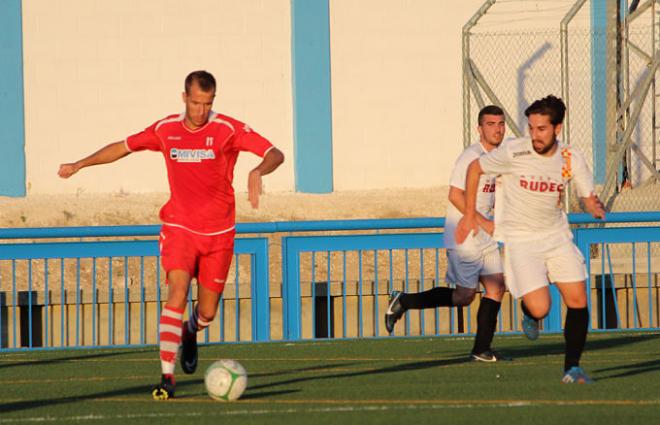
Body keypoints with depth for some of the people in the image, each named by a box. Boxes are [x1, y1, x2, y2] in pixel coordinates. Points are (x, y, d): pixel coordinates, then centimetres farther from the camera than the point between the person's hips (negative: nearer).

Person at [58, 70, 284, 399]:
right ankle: (167, 377, -23)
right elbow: (124, 147, 15)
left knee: (207, 312, 7)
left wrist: (257, 172, -38)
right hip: (179, 227, 0)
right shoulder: (166, 130, -1)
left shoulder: (228, 129, -10)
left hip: (218, 233, 0)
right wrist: (79, 165, 13)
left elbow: (275, 155, -16)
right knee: (178, 294, -21)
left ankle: (190, 332, 46)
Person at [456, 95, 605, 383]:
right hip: (519, 238, -4)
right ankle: (529, 312, 22)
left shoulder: (572, 159, -8)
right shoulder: (514, 152, -17)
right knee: (540, 309, -16)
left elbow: (589, 198, 2)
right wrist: (470, 216, 2)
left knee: (578, 301, -4)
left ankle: (572, 368, 11)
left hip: (556, 235, 4)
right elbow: (475, 168, -1)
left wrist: (596, 208, -23)